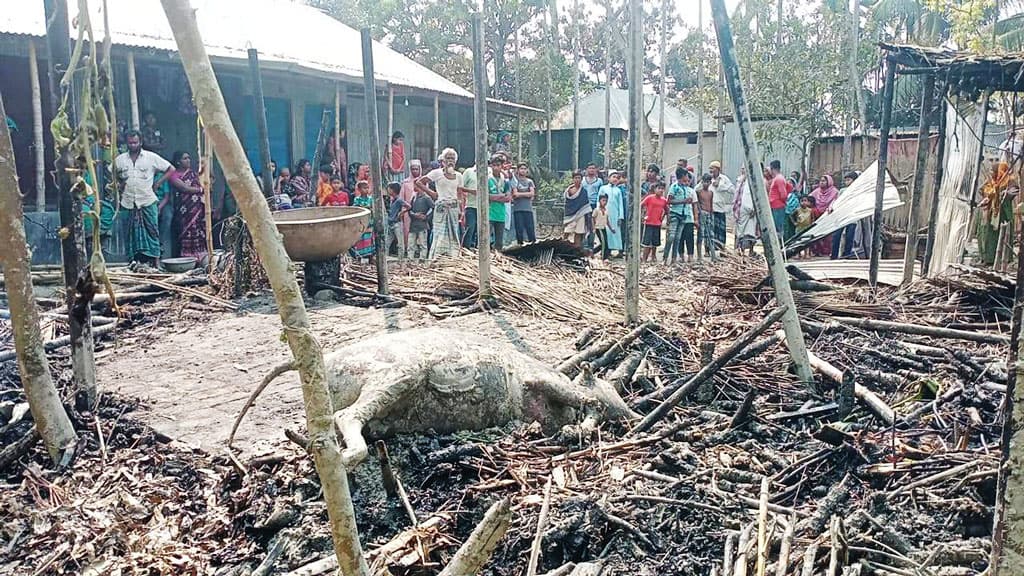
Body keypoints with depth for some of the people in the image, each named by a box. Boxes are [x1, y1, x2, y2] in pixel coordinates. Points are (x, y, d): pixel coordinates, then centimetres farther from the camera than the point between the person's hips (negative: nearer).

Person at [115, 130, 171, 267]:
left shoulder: (151, 157, 1)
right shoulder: (119, 159, 10)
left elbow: (170, 169, 6)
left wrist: (158, 183, -1)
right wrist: (118, 184, 1)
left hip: (148, 201, -2)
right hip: (129, 203, 2)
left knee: (152, 232, -4)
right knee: (133, 234, 4)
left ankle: (153, 263, -1)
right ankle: (135, 263, 8)